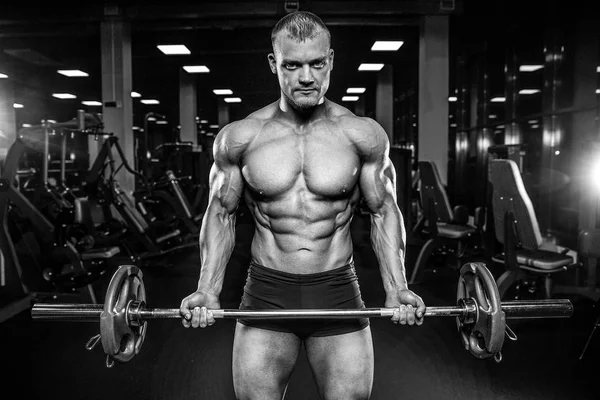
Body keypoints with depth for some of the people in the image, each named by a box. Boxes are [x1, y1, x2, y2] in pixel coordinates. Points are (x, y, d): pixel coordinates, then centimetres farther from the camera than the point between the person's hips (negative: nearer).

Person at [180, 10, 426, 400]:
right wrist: (208, 290, -7)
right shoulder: (239, 137, -3)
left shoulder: (364, 135, -4)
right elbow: (221, 214, 3)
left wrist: (397, 288, -10)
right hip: (266, 294, 1)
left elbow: (384, 212, 1)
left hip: (339, 293, 0)